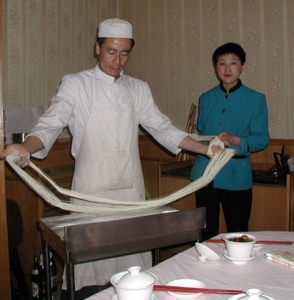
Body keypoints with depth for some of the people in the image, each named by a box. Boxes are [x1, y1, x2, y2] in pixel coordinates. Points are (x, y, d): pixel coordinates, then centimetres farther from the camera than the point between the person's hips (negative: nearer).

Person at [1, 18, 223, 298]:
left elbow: (163, 129, 11)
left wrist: (207, 149, 3)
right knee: (90, 265, 2)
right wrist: (25, 147, -31)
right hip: (91, 191, -3)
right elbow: (49, 127, -10)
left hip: (131, 190, 4)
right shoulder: (75, 85, -2)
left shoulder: (138, 89, 10)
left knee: (132, 262, 8)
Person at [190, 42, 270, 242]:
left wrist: (235, 140, -21)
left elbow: (263, 139, -5)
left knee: (237, 233, 7)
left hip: (237, 178, -3)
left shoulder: (256, 100, -1)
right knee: (205, 232, 13)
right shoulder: (206, 98, 10)